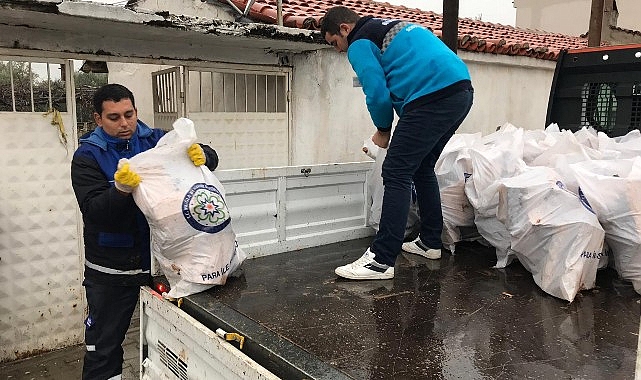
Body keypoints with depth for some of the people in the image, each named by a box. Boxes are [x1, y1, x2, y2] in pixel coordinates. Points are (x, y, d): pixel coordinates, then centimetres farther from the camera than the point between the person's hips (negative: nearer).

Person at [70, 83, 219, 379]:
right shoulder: (87, 156, -6)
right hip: (111, 269, -2)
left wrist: (201, 155, -25)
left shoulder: (156, 141, 1)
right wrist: (120, 189, -37)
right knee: (104, 347, 10)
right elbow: (94, 210, -19)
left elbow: (211, 158, -2)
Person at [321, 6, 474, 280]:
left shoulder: (359, 44, 1)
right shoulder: (390, 27, 29)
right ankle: (430, 242, 28)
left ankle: (381, 261, -8)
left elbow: (377, 94, -7)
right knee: (421, 168, 19)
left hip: (433, 98, -10)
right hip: (461, 91, 10)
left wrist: (383, 130, 11)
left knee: (396, 174, -8)